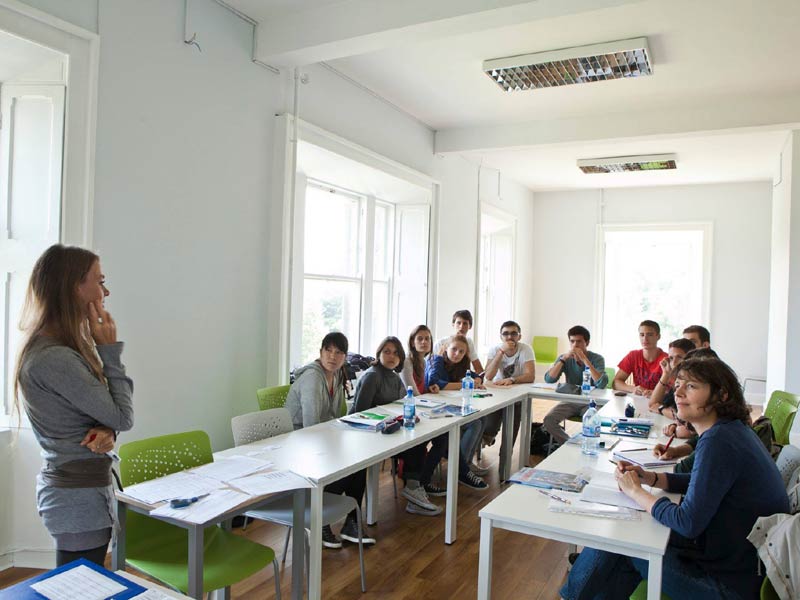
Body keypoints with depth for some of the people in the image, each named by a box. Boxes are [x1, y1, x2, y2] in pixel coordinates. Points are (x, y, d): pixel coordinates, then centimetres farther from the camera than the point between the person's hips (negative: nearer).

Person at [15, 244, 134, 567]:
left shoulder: (59, 348, 6)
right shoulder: (54, 359, -24)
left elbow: (102, 410, 10)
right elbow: (122, 417, -17)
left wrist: (105, 431, -12)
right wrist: (110, 350, -14)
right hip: (79, 496, -9)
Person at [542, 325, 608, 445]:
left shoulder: (597, 359, -7)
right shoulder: (565, 358, 1)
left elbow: (601, 384, -24)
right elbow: (549, 379, -12)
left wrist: (585, 360, -26)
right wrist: (563, 358, -20)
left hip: (590, 402, -3)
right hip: (569, 401, 3)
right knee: (548, 420, -21)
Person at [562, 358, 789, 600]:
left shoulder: (718, 441, -27)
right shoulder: (731, 428, 4)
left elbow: (688, 523, -27)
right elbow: (699, 482, 18)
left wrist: (636, 491, -12)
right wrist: (649, 478, 2)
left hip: (735, 580, -9)